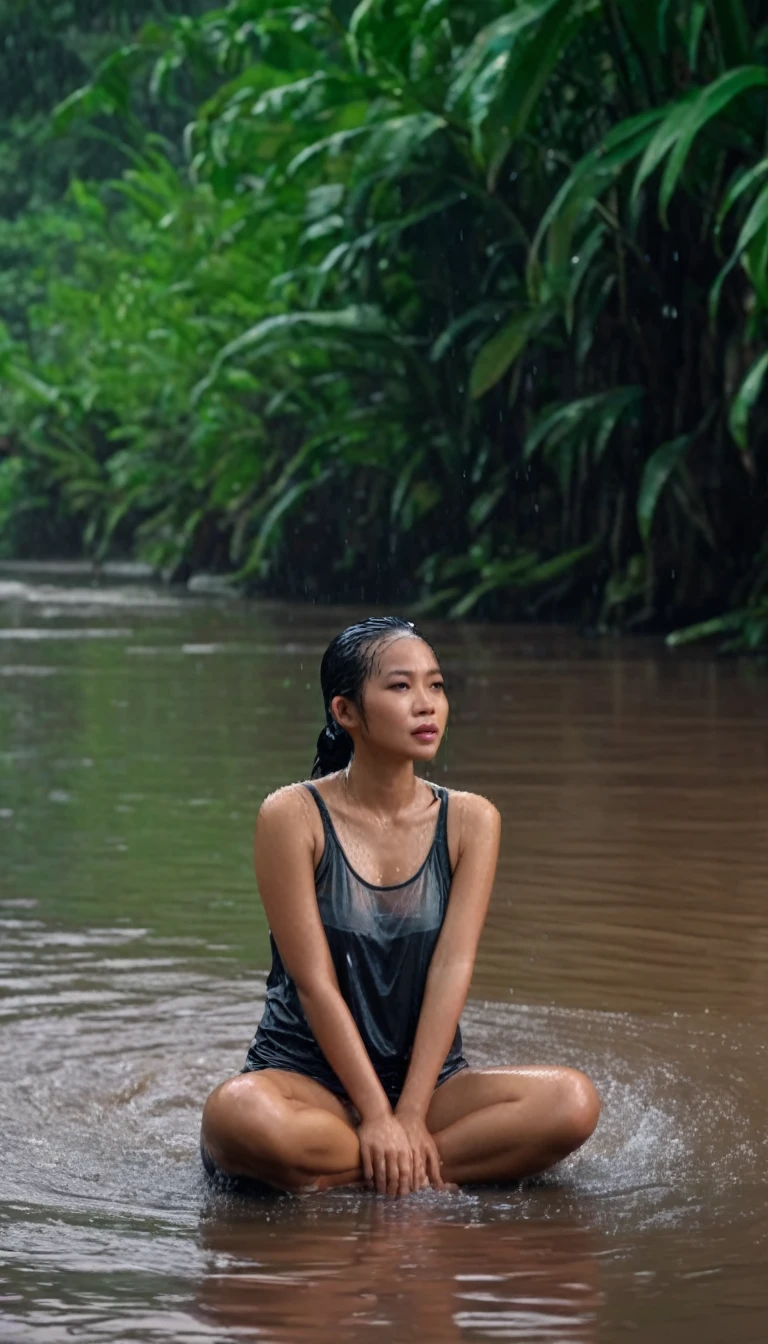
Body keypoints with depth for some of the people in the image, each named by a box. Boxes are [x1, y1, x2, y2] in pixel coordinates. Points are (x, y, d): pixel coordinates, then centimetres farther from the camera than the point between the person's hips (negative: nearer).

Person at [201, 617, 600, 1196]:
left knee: (573, 1103, -25)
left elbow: (453, 969, -7)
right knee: (236, 1115, -38)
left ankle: (333, 1174, -20)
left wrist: (409, 1115, -17)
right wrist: (376, 1116, -19)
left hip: (429, 1079, 4)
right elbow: (314, 981, -12)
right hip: (308, 1076, -3)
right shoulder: (294, 816, -8)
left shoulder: (469, 820, 2)